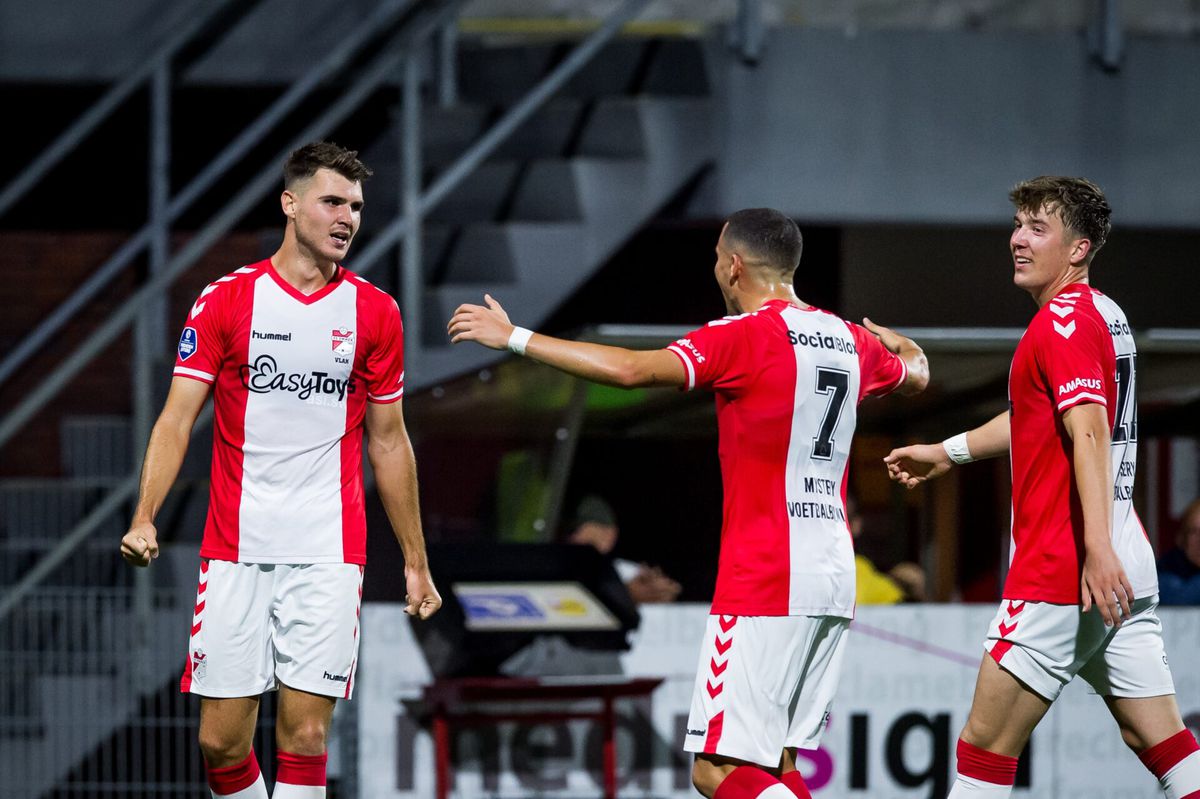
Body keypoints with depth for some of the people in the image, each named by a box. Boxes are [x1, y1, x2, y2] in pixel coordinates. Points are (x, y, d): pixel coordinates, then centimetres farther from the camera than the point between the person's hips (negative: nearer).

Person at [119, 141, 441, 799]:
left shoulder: (374, 312, 7)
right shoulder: (226, 301, 2)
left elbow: (388, 441, 14)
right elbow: (177, 418, -2)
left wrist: (415, 561, 15)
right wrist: (144, 519, -16)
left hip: (328, 555, 0)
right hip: (235, 552, 0)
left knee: (305, 738, -7)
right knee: (221, 742, -1)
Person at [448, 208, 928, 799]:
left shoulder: (746, 336, -10)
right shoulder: (850, 341, 12)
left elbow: (632, 370, -22)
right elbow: (916, 373, 35)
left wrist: (514, 338, -16)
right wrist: (894, 340, 59)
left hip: (764, 583, -8)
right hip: (834, 578, 8)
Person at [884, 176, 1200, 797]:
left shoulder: (1063, 320, -11)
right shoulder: (1103, 315, 18)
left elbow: (1089, 432, -24)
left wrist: (1098, 549, -33)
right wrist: (946, 452, 42)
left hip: (1062, 570, -9)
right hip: (1123, 569, 9)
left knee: (985, 744, -2)